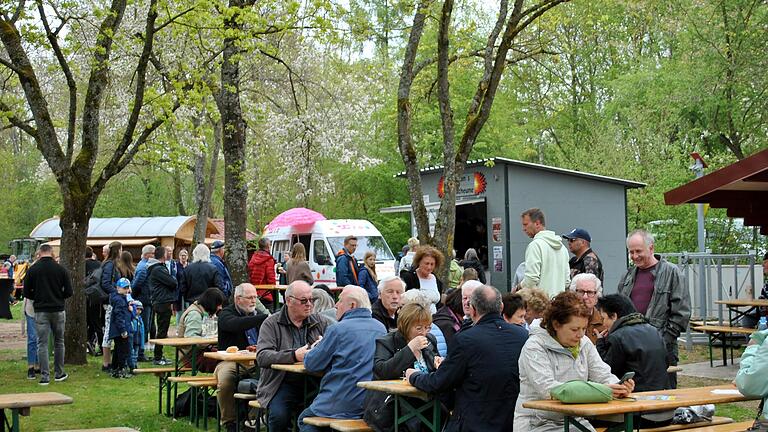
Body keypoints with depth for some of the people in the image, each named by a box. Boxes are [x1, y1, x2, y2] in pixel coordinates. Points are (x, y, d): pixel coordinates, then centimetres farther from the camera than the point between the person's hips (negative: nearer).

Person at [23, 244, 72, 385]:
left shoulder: (33, 269, -4)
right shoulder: (61, 269, -4)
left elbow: (26, 293, -1)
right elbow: (68, 292, -2)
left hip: (40, 311, -1)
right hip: (58, 310, 1)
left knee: (42, 343, 2)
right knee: (59, 342, 14)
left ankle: (45, 376, -1)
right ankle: (59, 373, 20)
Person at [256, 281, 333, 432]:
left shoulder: (320, 321, 14)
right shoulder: (271, 324, 3)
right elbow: (261, 357, -10)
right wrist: (294, 356, -23)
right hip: (283, 384, -2)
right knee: (279, 415, -30)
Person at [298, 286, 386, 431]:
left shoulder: (337, 329, -13)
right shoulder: (381, 329, 7)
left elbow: (310, 364, -6)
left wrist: (316, 347, 17)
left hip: (342, 405, -7)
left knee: (305, 419, 18)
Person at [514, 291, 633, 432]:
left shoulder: (584, 343, 9)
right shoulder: (535, 347, -12)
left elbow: (603, 376, 6)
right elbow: (547, 389, -23)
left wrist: (618, 387, -19)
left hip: (574, 420, 6)